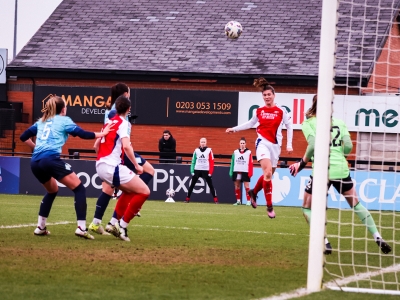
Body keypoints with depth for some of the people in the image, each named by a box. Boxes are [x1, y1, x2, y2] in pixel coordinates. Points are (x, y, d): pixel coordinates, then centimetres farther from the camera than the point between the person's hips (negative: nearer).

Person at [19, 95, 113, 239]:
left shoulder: (41, 121, 24)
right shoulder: (64, 120, 8)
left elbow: (24, 137, 26)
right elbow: (83, 134, 2)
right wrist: (102, 133, 15)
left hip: (35, 162, 7)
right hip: (51, 159, -7)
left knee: (52, 191, 30)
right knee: (79, 189, 0)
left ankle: (40, 227, 24)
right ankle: (81, 228, -12)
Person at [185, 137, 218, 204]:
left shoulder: (209, 150, 0)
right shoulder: (196, 150, 6)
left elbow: (211, 162, -2)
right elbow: (193, 161, 8)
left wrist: (210, 172, -7)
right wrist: (192, 171, 0)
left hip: (206, 171, -2)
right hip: (197, 170, 2)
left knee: (211, 185, -2)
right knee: (192, 184, 3)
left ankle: (215, 199, -1)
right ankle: (187, 198, 9)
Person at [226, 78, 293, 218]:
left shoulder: (281, 111, 0)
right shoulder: (259, 111, 5)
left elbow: (289, 126, 7)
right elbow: (250, 123, 21)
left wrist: (289, 144, 2)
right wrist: (234, 129, 19)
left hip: (275, 145, 1)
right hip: (262, 143, -1)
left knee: (268, 175, 8)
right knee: (268, 172, -19)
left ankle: (254, 192, 39)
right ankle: (269, 206, -15)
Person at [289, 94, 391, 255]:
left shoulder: (308, 123, 2)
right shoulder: (339, 123, 11)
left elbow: (313, 144, -14)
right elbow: (348, 146, 2)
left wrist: (302, 163, -2)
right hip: (341, 170, 4)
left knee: (307, 208, 13)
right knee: (356, 205, 20)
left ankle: (324, 243, -1)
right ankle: (378, 238, 14)